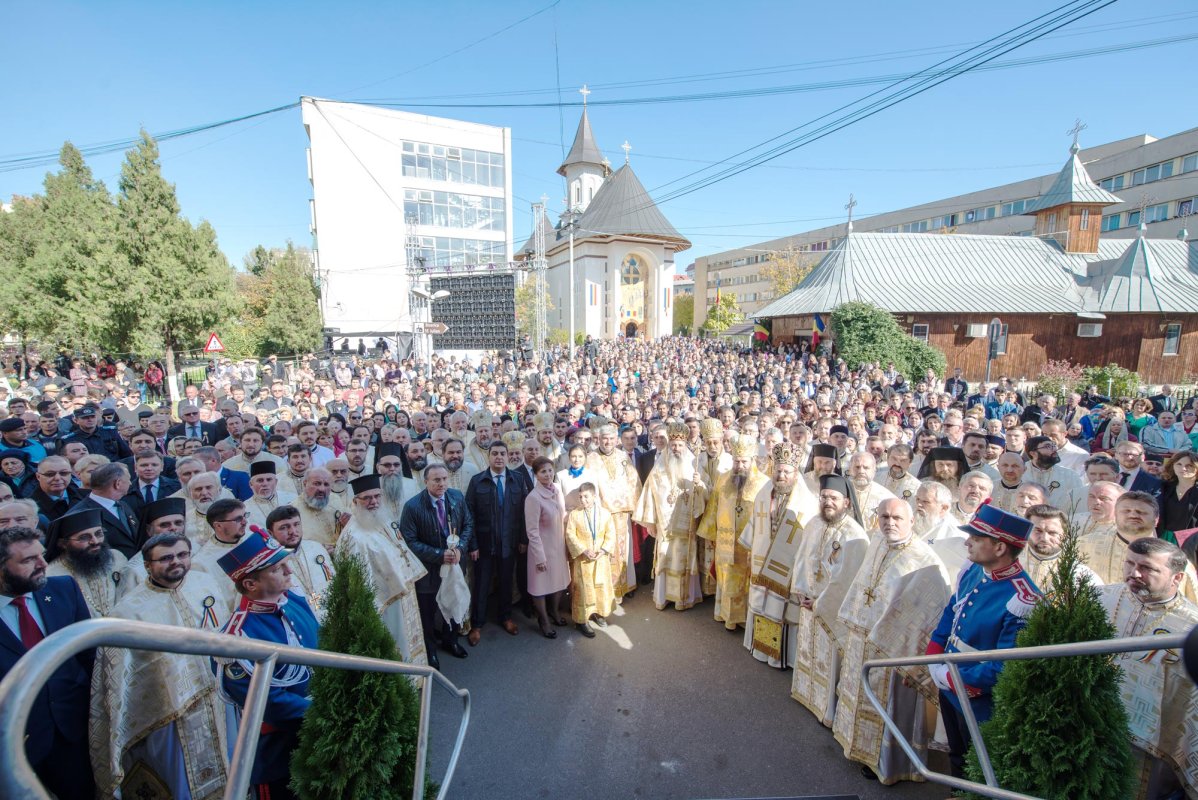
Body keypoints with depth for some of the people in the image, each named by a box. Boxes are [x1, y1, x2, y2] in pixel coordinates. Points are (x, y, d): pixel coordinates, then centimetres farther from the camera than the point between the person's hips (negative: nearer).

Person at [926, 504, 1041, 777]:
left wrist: (948, 678, -20)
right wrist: (934, 662, -2)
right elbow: (950, 613, 6)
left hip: (978, 704, -6)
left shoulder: (1021, 602, -31)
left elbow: (1004, 669, -28)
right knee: (956, 757, 29)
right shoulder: (973, 572, -8)